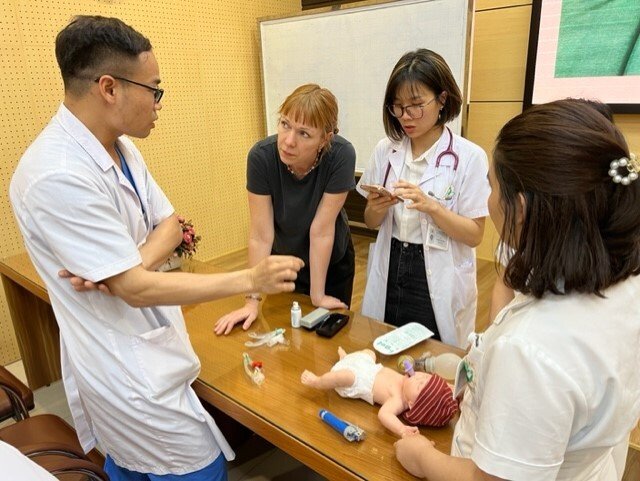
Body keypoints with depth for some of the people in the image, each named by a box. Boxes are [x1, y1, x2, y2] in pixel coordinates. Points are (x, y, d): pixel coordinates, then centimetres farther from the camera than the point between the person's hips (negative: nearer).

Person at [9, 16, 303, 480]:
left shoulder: (119, 146, 1)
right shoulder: (58, 176, -28)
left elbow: (169, 225, 4)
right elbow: (136, 289, -26)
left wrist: (129, 265, -18)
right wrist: (251, 279, -23)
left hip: (127, 355, 8)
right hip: (126, 368, -8)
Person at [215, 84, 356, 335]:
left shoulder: (341, 155, -30)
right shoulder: (261, 156, -28)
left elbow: (321, 230, -26)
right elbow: (261, 235, -25)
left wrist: (318, 295, -20)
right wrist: (252, 299, -24)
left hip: (332, 261, 0)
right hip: (282, 261, 1)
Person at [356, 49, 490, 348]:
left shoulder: (469, 157, -12)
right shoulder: (385, 150, 0)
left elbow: (474, 234, -11)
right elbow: (371, 223, 7)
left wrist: (430, 206, -25)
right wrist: (377, 208, -15)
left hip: (439, 283, -3)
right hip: (389, 274, 4)